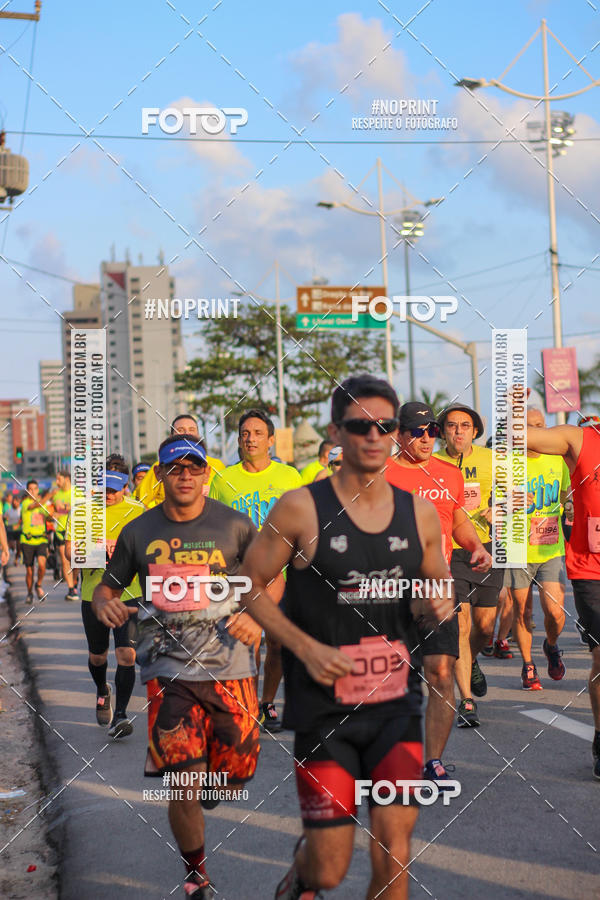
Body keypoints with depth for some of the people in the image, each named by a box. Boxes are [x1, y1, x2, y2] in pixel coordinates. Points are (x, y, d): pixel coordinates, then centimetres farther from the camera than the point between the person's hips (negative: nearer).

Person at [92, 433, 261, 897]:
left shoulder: (234, 525, -1)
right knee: (184, 783, -9)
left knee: (235, 775, 6)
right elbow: (109, 584, 14)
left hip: (228, 665, 1)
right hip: (169, 670, 0)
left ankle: (200, 794, 44)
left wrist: (256, 616, -10)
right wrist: (104, 602, -9)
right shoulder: (139, 532, 3)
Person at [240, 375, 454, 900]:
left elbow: (438, 589, 17)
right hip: (324, 709, -3)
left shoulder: (420, 514, 4)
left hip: (397, 707, 3)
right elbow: (250, 587, -2)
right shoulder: (301, 510, -8)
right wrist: (306, 647, -14)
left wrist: (440, 604, -7)